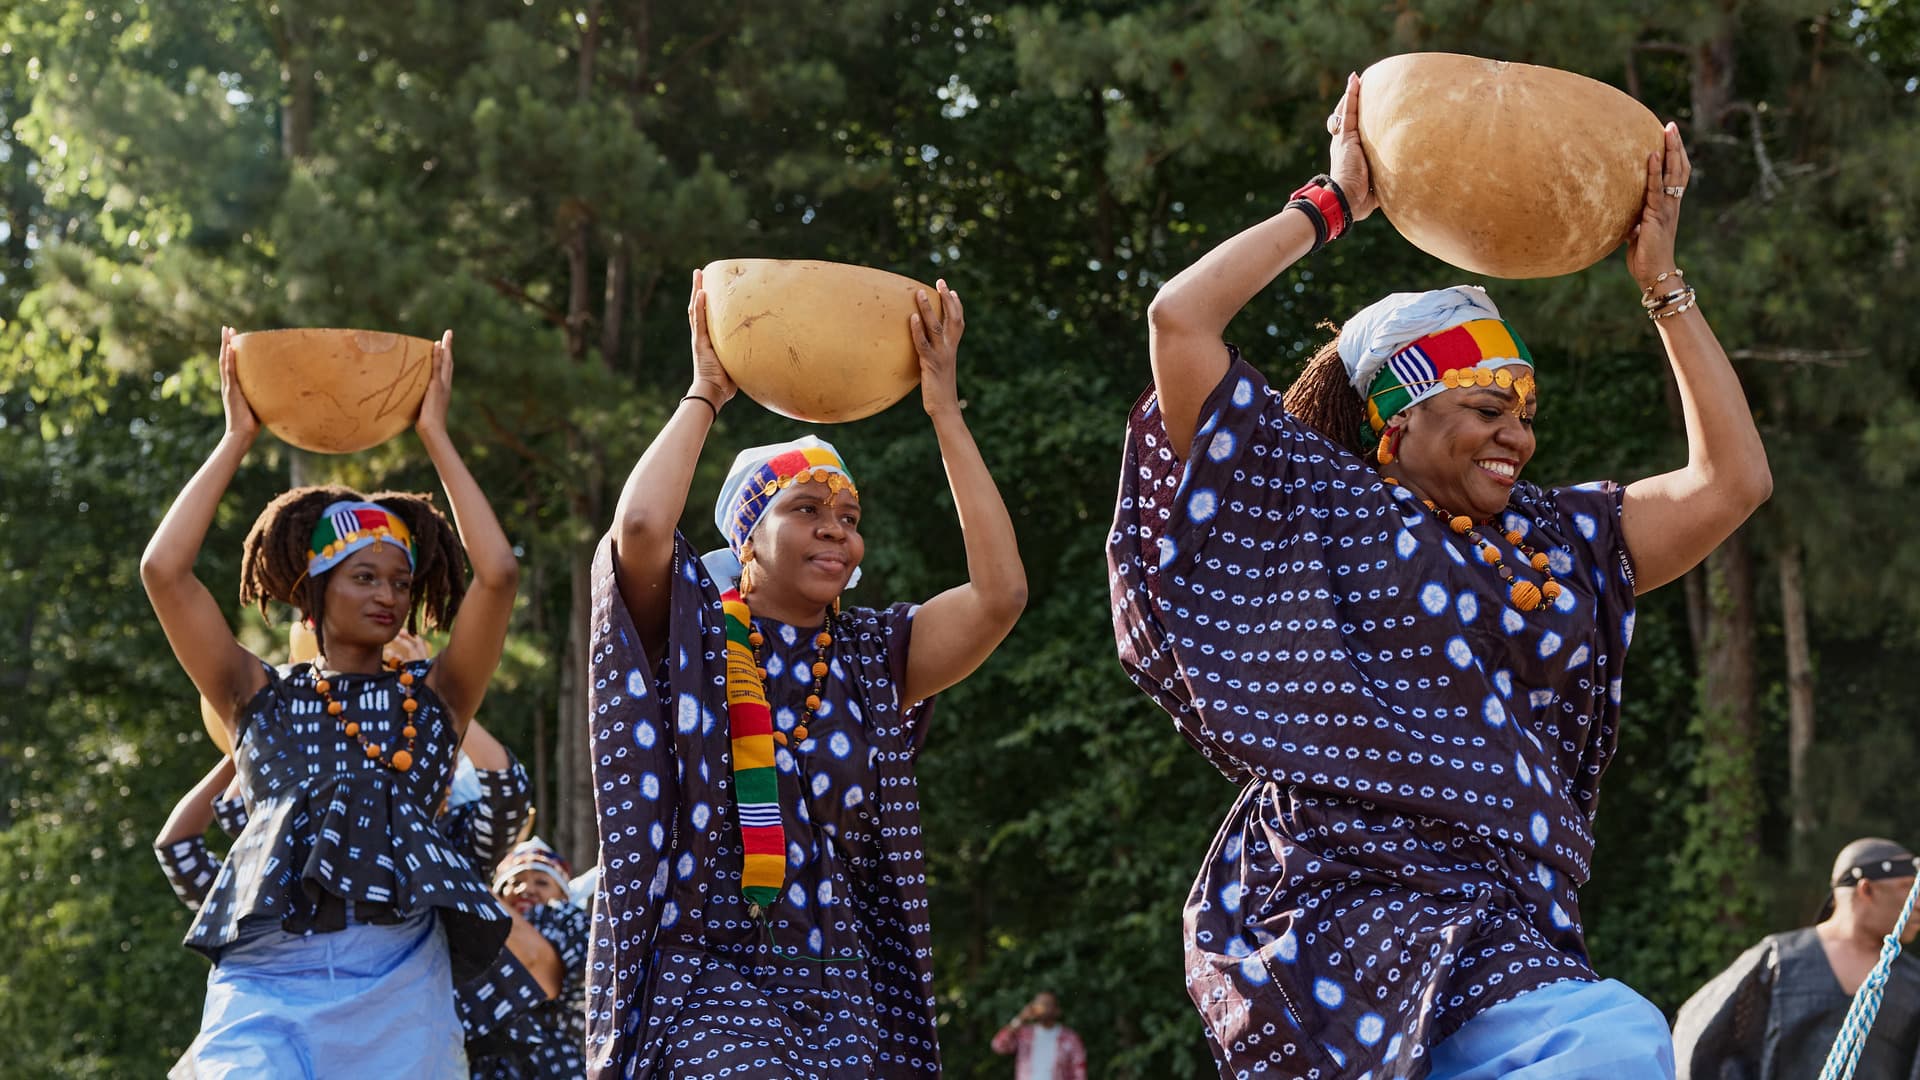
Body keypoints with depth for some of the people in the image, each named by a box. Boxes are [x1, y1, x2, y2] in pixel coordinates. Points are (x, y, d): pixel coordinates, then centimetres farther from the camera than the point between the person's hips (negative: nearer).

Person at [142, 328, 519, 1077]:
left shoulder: (432, 698, 16)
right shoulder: (262, 699, 15)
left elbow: (498, 574, 3)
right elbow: (164, 570, 5)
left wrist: (435, 436, 10)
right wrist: (237, 438, 10)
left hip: (400, 989, 1)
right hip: (268, 982, -1)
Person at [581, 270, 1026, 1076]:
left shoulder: (872, 656, 9)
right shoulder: (691, 633, 2)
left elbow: (1000, 593, -5)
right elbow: (641, 524, -19)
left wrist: (945, 411, -2)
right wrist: (705, 394, -5)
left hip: (845, 981, 4)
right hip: (708, 971, -4)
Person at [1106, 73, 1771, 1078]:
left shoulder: (1551, 543, 21)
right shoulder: (1316, 507, 6)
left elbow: (1730, 479, 22)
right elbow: (1180, 318, 0)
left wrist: (1661, 281, 21)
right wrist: (1331, 202, 9)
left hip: (1514, 925, 7)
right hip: (1350, 908, -7)